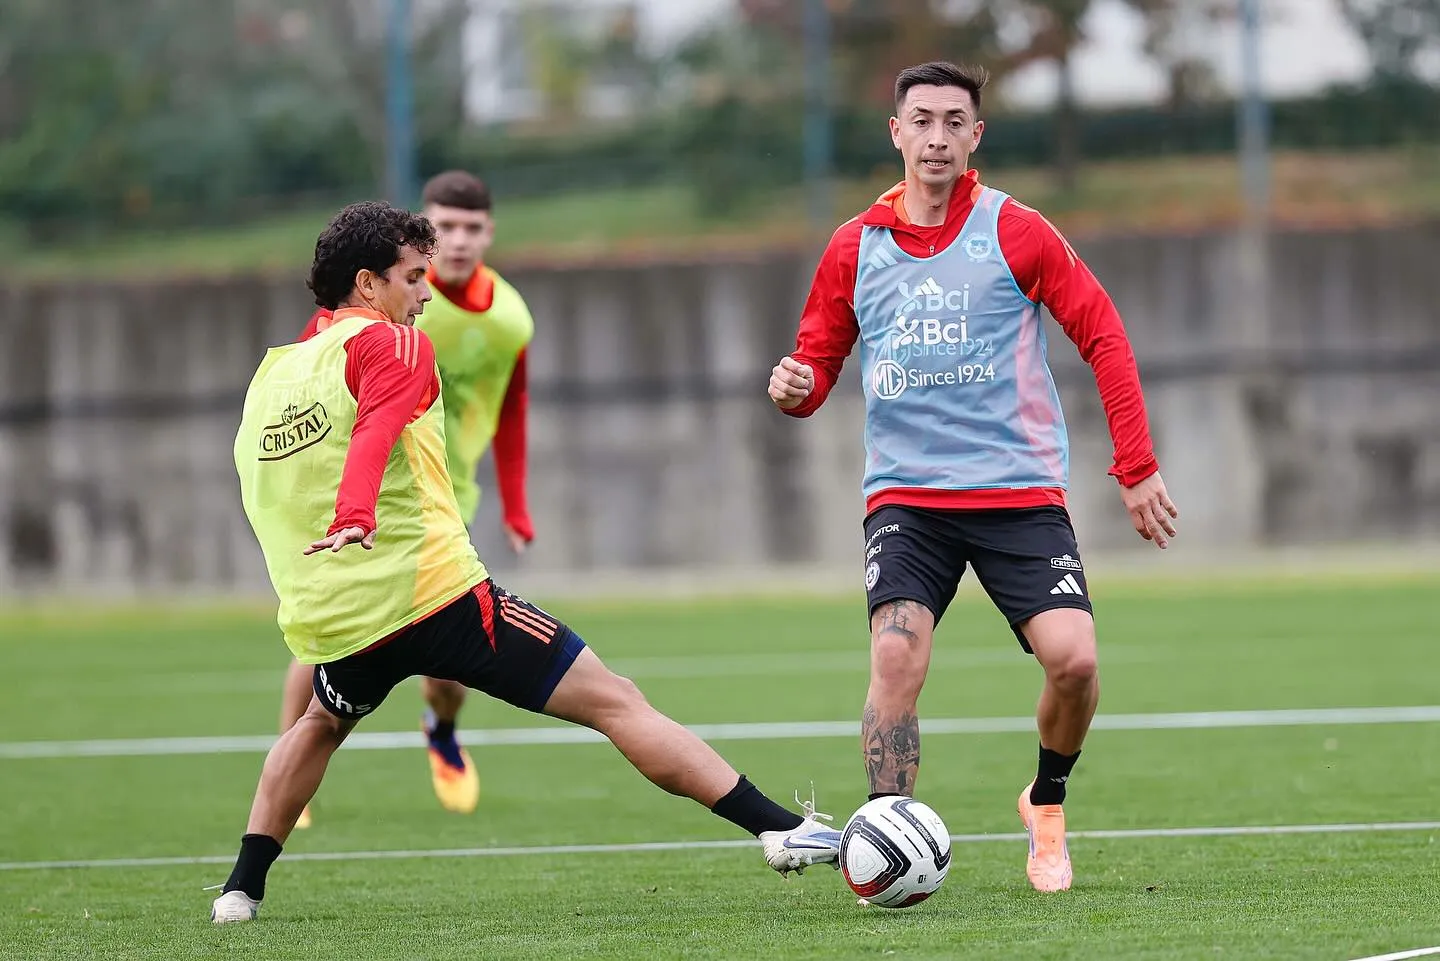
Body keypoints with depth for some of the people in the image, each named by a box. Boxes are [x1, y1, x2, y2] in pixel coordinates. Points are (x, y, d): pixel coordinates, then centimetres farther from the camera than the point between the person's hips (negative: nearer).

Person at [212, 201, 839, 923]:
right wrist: (353, 520, -38)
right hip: (437, 594, -6)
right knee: (613, 701, -5)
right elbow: (374, 434, -23)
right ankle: (779, 830, -12)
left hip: (329, 624, 6)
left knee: (321, 724, 38)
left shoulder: (269, 375, 18)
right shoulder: (389, 343, -3)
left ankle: (242, 889, 30)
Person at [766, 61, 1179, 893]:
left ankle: (1047, 803, 16)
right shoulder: (856, 248, 6)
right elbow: (819, 362, 15)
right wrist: (795, 388, -11)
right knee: (897, 656, -21)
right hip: (906, 495, 1)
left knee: (1073, 659, -14)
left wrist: (1138, 470, -3)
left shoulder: (1015, 232, -1)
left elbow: (1104, 338, 2)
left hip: (1021, 490, -1)